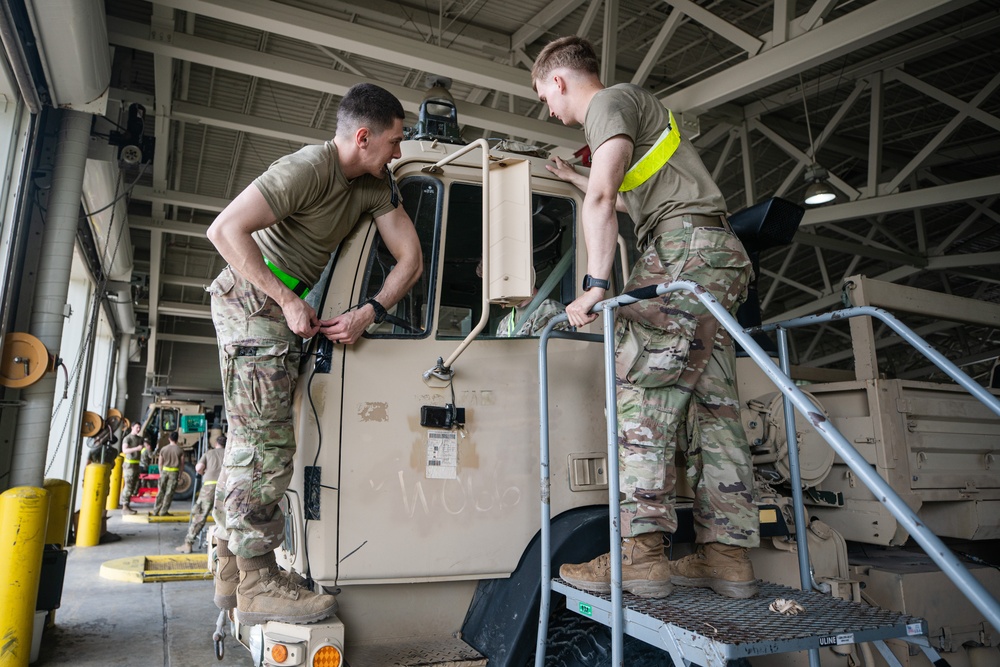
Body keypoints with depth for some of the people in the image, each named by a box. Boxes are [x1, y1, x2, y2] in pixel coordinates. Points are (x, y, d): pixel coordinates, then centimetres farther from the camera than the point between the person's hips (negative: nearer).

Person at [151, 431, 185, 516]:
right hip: (174, 472, -2)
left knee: (161, 491, 11)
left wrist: (161, 473, 19)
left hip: (165, 471, 2)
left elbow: (160, 463, 8)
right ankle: (163, 512, 3)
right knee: (169, 493, 2)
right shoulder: (180, 450, -3)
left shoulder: (163, 449, 2)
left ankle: (155, 511, 13)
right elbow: (182, 464, 0)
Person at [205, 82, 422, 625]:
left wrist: (367, 313, -14)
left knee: (253, 440, 12)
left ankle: (231, 570, 23)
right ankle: (257, 581, -1)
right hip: (252, 296, -9)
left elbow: (410, 259, 1)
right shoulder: (306, 169, -19)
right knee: (266, 442, -10)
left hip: (285, 305, 9)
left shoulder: (376, 186, 4)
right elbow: (224, 230, -24)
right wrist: (287, 300, -24)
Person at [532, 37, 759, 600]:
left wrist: (596, 285, -23)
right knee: (713, 405, 2)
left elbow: (603, 199, -17)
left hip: (685, 245, -10)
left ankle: (641, 550, -20)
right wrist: (574, 178, 56)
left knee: (645, 393, -17)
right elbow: (626, 199, 46)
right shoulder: (638, 106, 33)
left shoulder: (609, 101, 2)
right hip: (722, 255, 10)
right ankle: (728, 555, 2)